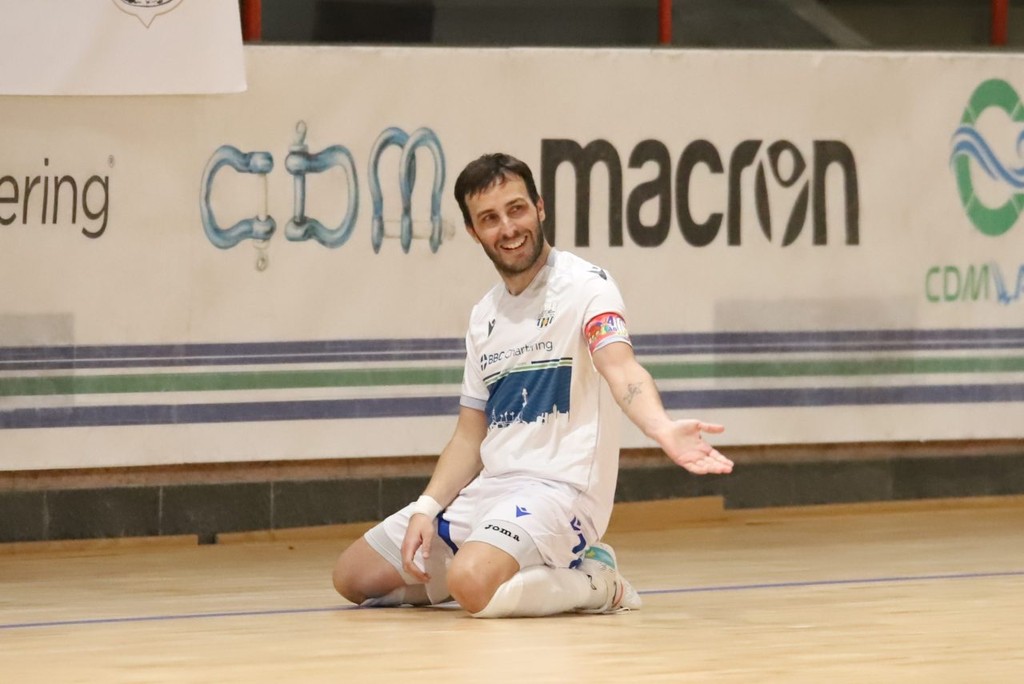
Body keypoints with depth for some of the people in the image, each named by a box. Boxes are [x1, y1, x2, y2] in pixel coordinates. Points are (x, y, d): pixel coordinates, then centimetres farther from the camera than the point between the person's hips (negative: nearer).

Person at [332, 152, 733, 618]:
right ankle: (544, 572, 14)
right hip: (490, 488, 9)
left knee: (472, 585, -36)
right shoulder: (484, 316, 14)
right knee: (354, 577, 10)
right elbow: (470, 438, 17)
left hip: (558, 488, -9)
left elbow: (619, 368, -27)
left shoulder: (583, 284, -8)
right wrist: (426, 510, -1)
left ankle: (593, 584, -5)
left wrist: (663, 430, -49)